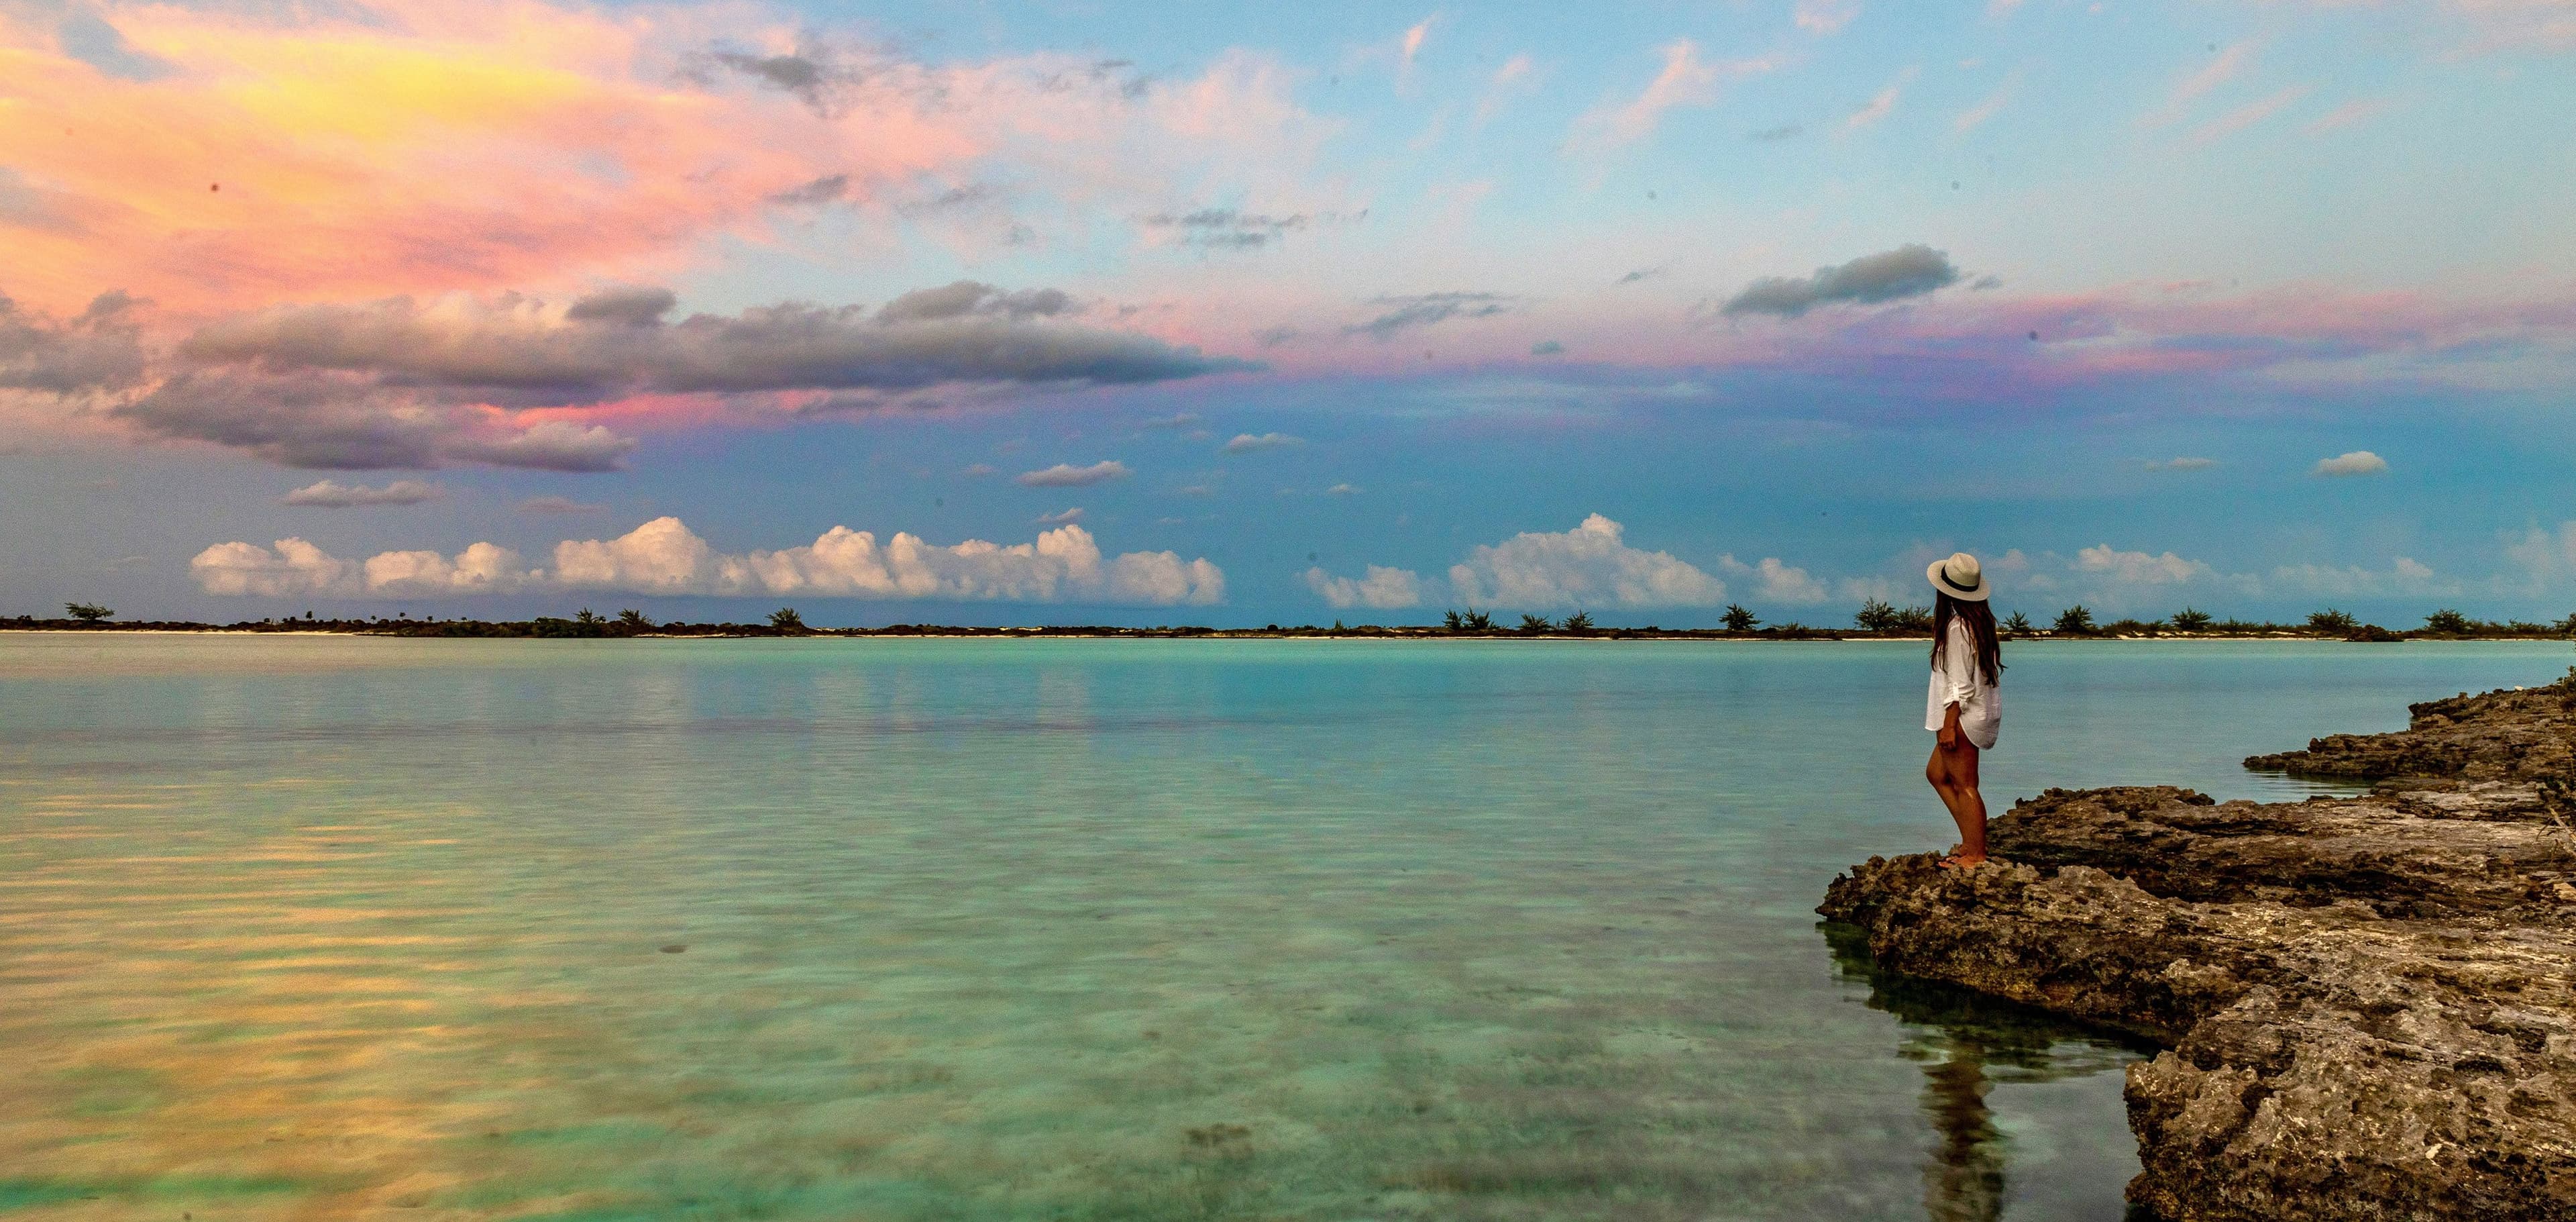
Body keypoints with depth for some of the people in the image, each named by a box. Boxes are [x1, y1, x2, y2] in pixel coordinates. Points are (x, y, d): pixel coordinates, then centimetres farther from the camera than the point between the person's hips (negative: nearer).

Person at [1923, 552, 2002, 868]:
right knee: (1936, 773, 18)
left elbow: (1960, 685, -20)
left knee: (1964, 786, 1)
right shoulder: (1981, 620, 7)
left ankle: (1976, 855, 9)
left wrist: (1948, 725, -17)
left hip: (1964, 716, -10)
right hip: (1982, 710, 10)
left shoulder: (1956, 628, -20)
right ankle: (1971, 840, 21)